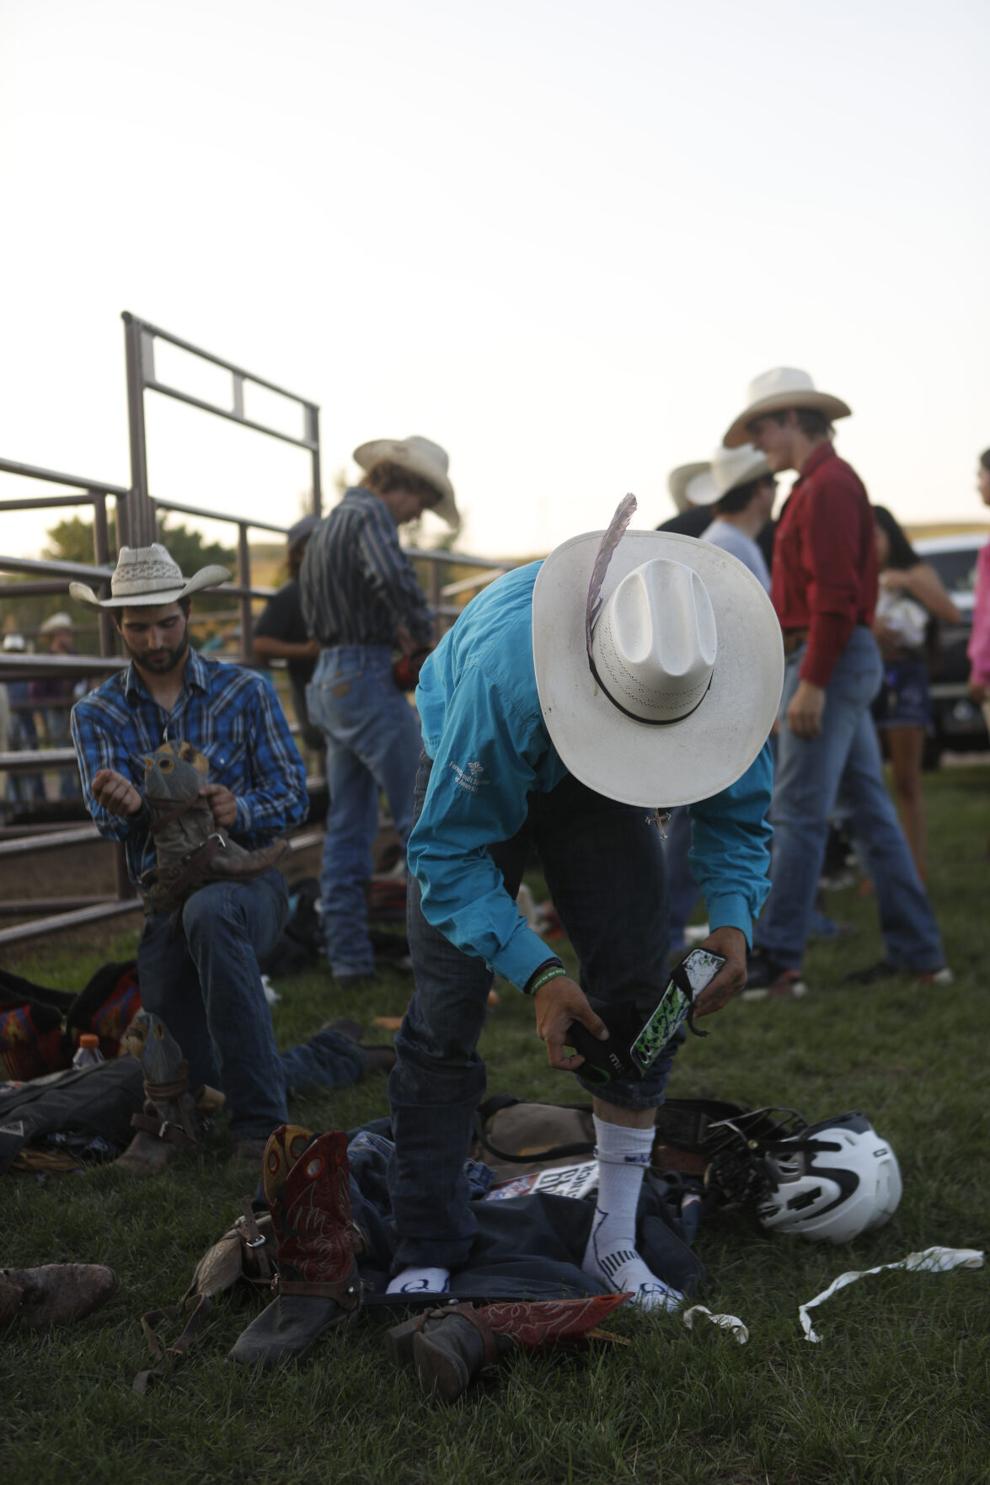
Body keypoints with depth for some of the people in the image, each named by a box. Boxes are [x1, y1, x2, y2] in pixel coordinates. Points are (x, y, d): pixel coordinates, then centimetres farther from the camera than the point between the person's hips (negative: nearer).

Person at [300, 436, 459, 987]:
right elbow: (393, 577, -31)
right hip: (368, 677, -10)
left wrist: (394, 632, 9)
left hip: (331, 679, 10)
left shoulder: (331, 523, 20)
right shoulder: (370, 515, -10)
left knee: (348, 828, 10)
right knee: (423, 813, -5)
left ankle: (350, 957, 12)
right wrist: (422, 636, -14)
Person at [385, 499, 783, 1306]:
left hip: (595, 789, 4)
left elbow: (737, 810, -12)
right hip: (477, 777, -3)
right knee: (447, 1012, -10)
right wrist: (537, 974, -41)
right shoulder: (503, 671, -44)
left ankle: (615, 1242, 6)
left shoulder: (715, 664, -30)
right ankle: (428, 1256, 4)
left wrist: (733, 919, -29)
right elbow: (450, 853, -33)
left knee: (636, 987, -8)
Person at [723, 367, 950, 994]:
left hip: (830, 661, -10)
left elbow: (834, 594, -20)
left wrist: (811, 681, -22)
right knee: (871, 809, 10)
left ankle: (777, 960, -5)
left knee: (799, 814, -8)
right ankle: (918, 952, 15)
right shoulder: (826, 482, 20)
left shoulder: (828, 484, -12)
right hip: (845, 662, 10)